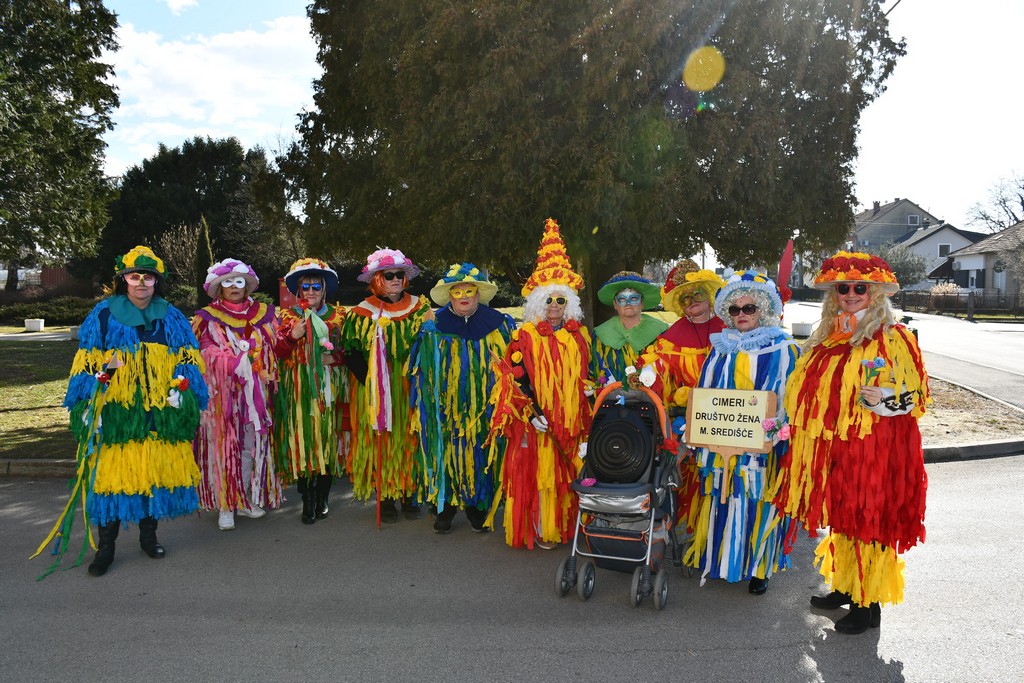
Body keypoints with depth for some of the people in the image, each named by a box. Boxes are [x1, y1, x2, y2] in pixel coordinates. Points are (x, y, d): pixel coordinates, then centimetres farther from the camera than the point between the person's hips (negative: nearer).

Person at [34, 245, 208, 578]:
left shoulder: (171, 318, 8)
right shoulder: (104, 315, 3)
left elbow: (187, 362, 9)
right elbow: (88, 364, 3)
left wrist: (181, 390, -7)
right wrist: (91, 404, -4)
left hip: (160, 413, 2)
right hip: (117, 412, -2)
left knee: (156, 472, 6)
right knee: (112, 474, -1)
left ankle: (148, 534, 23)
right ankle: (105, 546, 11)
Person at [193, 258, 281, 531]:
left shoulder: (264, 314, 10)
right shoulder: (207, 318, 4)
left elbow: (276, 350, 10)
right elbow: (203, 355, -3)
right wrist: (237, 362, -11)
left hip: (256, 394, 3)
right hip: (221, 394, -2)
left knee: (252, 443, 6)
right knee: (223, 444, -1)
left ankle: (247, 498, 18)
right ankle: (225, 505, 7)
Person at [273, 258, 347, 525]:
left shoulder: (338, 316, 9)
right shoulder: (289, 316, 9)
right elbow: (278, 353, 2)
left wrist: (334, 357, -9)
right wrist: (292, 337, -15)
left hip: (329, 388, 1)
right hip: (299, 389, 0)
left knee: (328, 439, 1)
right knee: (302, 441, -4)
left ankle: (322, 497, 14)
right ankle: (308, 501, 5)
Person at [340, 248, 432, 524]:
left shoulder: (420, 307, 6)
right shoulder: (362, 313, -1)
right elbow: (352, 353, -3)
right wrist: (372, 382, -14)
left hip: (412, 389, 2)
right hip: (375, 393, -2)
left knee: (410, 438, 5)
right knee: (380, 440, 2)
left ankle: (410, 494, 18)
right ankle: (385, 498, 13)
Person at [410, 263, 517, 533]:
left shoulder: (499, 324, 2)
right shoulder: (434, 326, 1)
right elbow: (422, 370, 5)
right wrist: (424, 407, 1)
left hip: (483, 407, 1)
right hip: (445, 407, 0)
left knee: (480, 452, 5)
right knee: (447, 450, 1)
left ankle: (476, 505, 21)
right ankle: (446, 505, 16)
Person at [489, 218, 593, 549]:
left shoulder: (579, 336, 11)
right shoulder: (526, 336, -4)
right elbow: (517, 378, -9)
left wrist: (590, 392, 6)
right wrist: (531, 413, -16)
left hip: (570, 419, 4)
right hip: (537, 420, -4)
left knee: (568, 474, 9)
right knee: (538, 471, -1)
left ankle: (563, 525, 24)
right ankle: (538, 530, 10)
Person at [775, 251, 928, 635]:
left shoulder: (894, 337, -7)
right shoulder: (828, 338, 12)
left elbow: (916, 392, -8)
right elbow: (812, 393, 22)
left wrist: (887, 398, -25)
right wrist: (793, 422, 16)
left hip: (875, 448, -6)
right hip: (835, 448, 7)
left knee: (868, 521, 0)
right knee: (841, 519, 16)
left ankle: (869, 605, 13)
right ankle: (845, 588, 31)